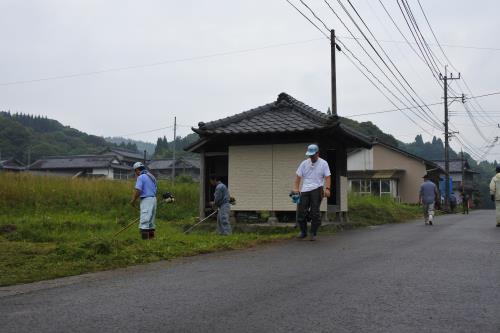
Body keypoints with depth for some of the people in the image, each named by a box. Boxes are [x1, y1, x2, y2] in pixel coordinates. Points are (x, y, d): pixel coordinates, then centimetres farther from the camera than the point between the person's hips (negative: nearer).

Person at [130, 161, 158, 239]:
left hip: (146, 200, -9)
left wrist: (133, 201, -3)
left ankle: (145, 240, -12)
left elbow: (137, 191, -17)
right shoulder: (151, 177, 16)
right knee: (150, 222, 12)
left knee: (144, 222, -9)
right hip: (153, 199, 9)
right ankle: (151, 238, 14)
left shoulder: (141, 177, -10)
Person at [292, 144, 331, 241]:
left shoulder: (323, 163, 3)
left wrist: (327, 188, -17)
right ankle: (303, 232, 18)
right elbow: (298, 176, 11)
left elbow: (327, 177, -3)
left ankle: (313, 234, 4)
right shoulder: (304, 163, 10)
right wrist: (296, 188, 0)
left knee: (315, 212, -6)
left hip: (317, 190, -3)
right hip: (305, 190, 3)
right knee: (301, 211, 1)